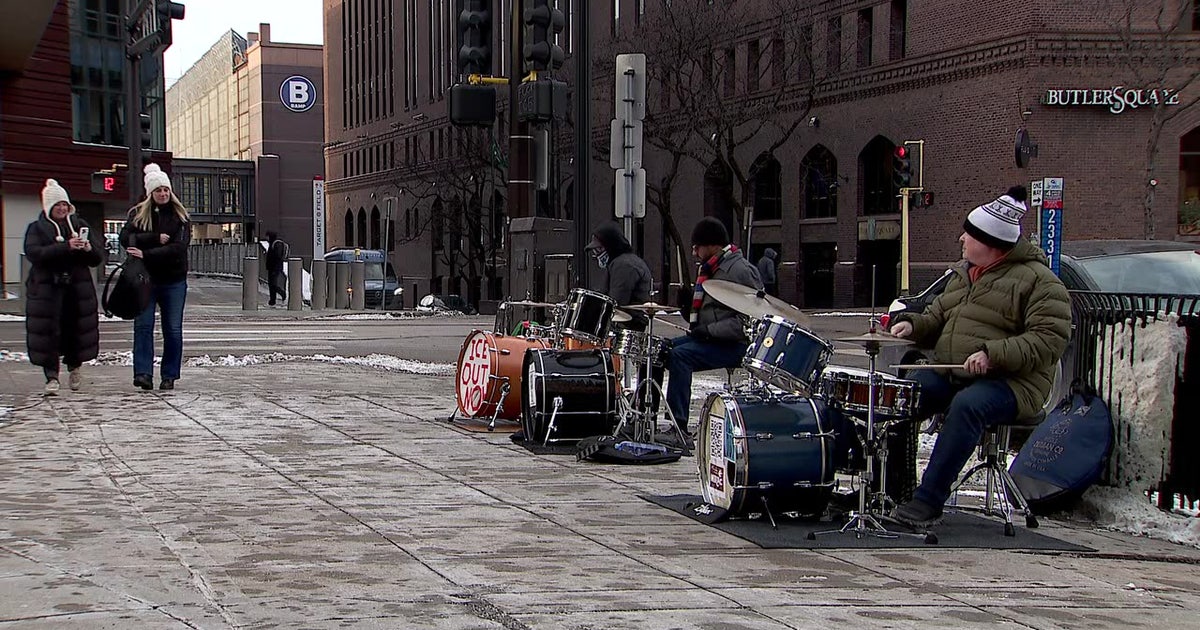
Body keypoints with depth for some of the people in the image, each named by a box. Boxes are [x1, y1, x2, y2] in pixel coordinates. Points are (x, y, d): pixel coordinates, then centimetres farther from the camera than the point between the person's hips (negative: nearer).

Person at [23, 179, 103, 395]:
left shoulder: (80, 225, 13)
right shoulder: (37, 228, 4)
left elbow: (98, 258, 10)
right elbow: (34, 253, -15)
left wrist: (89, 249, -14)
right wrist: (66, 247, -23)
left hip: (78, 286, 3)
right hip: (47, 287, -3)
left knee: (77, 329, 4)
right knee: (48, 333, -7)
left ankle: (75, 365, 28)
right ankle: (52, 377, -4)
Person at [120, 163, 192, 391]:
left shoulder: (180, 216, 3)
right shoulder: (138, 214, 6)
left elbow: (179, 247, -10)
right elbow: (126, 237, -9)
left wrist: (146, 254, -18)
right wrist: (156, 239, -17)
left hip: (174, 280, 0)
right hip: (145, 279, 0)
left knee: (173, 329, 2)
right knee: (143, 325, -9)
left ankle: (169, 376, 10)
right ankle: (143, 373, -11)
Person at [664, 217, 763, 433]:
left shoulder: (739, 270, -14)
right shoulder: (710, 268, 16)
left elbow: (746, 320, -21)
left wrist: (709, 330, -21)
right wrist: (688, 300, 6)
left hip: (733, 344, -10)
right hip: (707, 338, 10)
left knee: (679, 355, -27)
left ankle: (678, 425, -29)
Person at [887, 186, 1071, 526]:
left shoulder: (1038, 281, -8)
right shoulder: (964, 272, 16)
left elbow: (1049, 340, -17)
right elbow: (938, 317, 26)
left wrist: (994, 354, -28)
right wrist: (913, 324, 2)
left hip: (1009, 383, -7)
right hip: (948, 375, 7)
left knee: (968, 405, -36)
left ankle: (929, 500, -34)